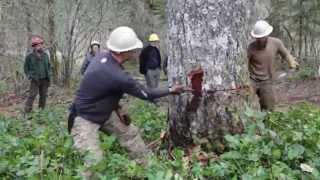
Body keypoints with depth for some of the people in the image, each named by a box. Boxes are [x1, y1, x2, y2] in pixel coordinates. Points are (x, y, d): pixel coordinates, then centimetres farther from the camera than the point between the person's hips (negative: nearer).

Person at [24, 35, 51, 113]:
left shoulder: (45, 55, 8)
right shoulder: (29, 57, -4)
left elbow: (49, 66, 18)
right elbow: (26, 68, 3)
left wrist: (49, 75, 8)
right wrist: (30, 76, -8)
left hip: (45, 80, 5)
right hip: (35, 80, -4)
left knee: (43, 96, 11)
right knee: (32, 96, -10)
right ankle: (27, 111, -8)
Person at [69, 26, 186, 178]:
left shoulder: (104, 57, -8)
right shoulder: (117, 76, -34)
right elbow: (145, 94, -19)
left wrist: (117, 108, 2)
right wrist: (170, 91, -5)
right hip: (85, 119, -9)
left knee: (130, 132, 13)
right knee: (93, 160, -21)